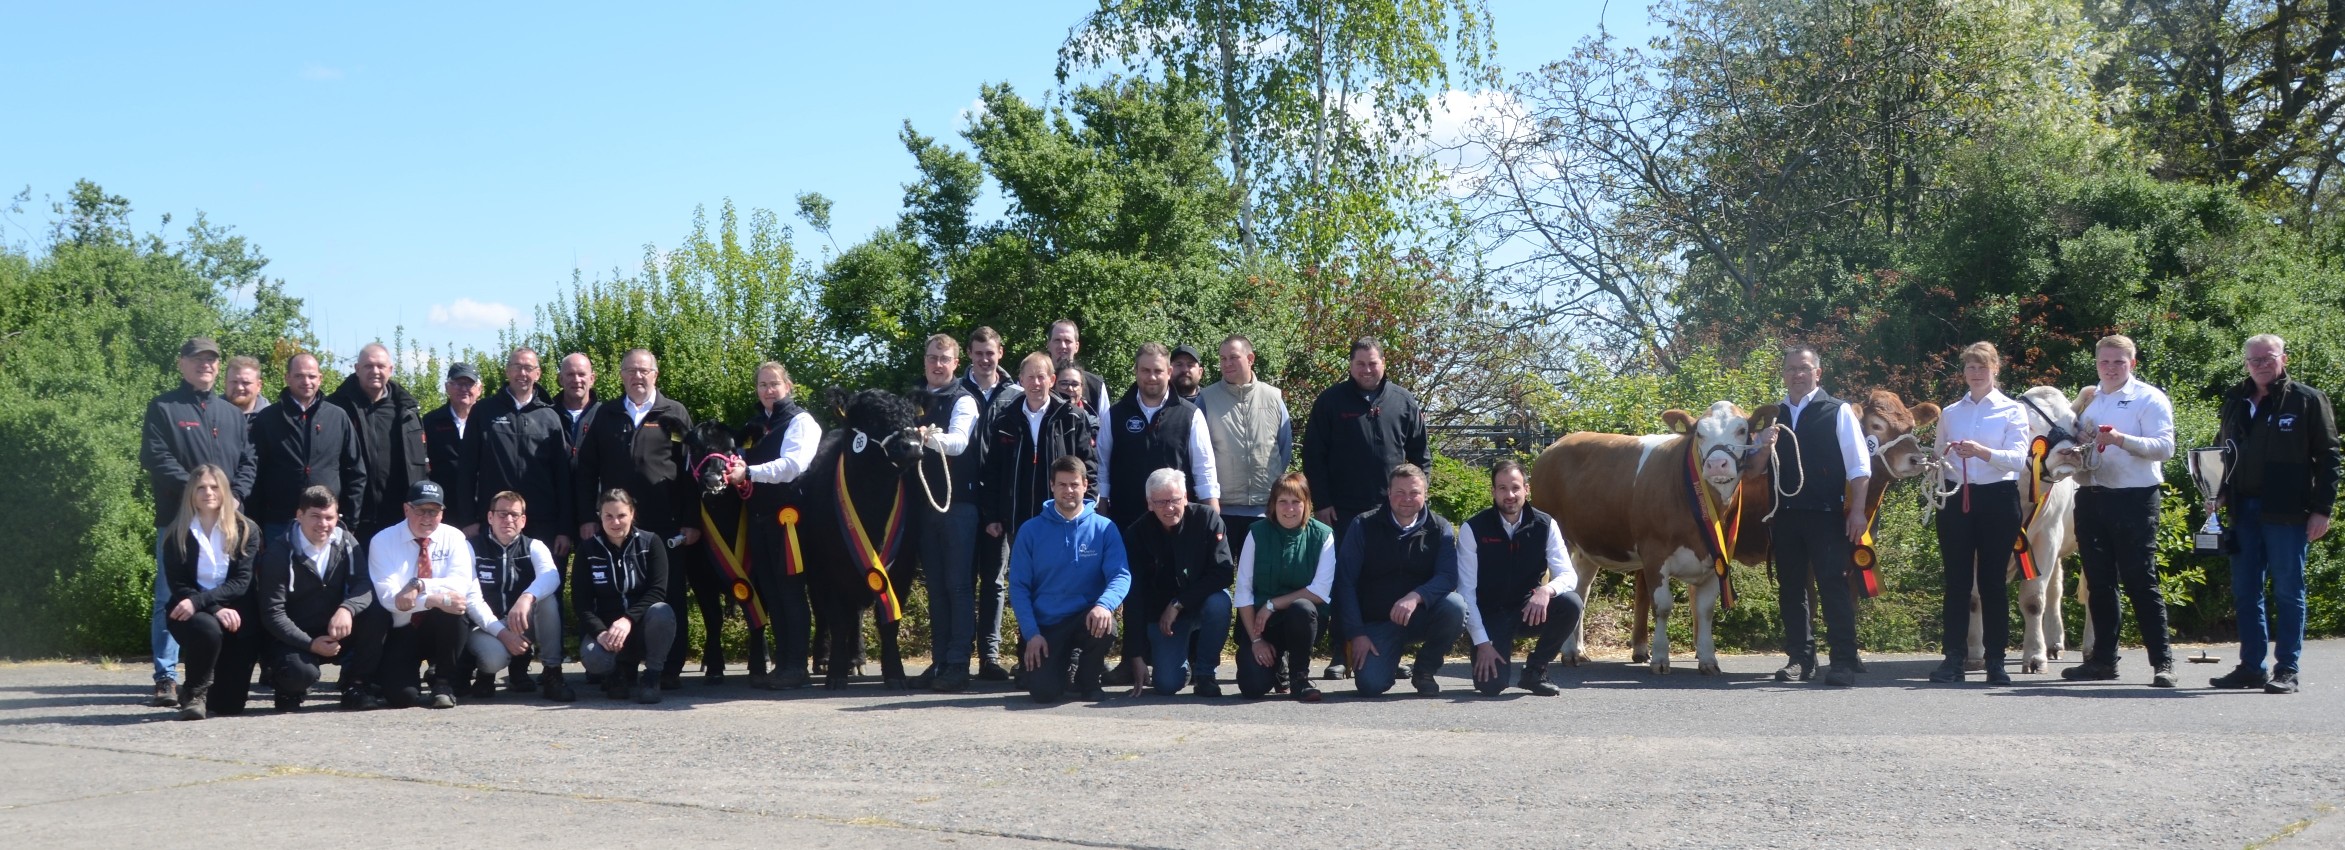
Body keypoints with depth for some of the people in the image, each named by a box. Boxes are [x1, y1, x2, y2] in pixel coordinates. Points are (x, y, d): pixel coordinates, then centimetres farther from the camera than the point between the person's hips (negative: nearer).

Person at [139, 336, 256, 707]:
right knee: (171, 597, -5)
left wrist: (235, 494, -6)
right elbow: (156, 458, -6)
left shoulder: (232, 414, 19)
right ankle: (166, 677, -3)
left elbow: (248, 461, 12)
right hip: (178, 519, -4)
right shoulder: (163, 409, 4)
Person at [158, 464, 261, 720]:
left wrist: (198, 601, -23)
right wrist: (216, 610, -22)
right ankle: (195, 694, -13)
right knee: (208, 630, -39)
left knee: (231, 704, -9)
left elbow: (241, 582, -8)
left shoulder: (246, 531, 1)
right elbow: (178, 586, -5)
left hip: (233, 611, 1)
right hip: (190, 614, -1)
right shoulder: (176, 535, 1)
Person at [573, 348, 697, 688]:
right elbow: (587, 470, 10)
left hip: (667, 526, -2)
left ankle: (668, 668, 5)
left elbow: (691, 471, 2)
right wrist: (586, 518, 1)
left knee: (668, 597, -1)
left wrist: (691, 522, -5)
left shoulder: (675, 414, 6)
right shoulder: (605, 416, 13)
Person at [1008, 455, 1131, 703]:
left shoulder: (1104, 528, 0)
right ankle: (1063, 662, 18)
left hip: (1086, 619, 0)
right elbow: (1019, 587, 0)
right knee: (1044, 691, -22)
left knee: (1105, 625, -35)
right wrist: (1031, 634, -12)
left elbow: (1121, 575, -11)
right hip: (1045, 626, 0)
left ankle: (1088, 680, -1)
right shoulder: (1031, 530, 1)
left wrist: (1104, 605, -33)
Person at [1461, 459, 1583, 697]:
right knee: (1491, 685, -23)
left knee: (1571, 603, -27)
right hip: (1490, 615, -3)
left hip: (1530, 610, 3)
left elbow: (1569, 575, -9)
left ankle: (1535, 671, -5)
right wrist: (1482, 642, -18)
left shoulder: (1545, 526, -5)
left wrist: (1547, 590, -34)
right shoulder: (1474, 529, -11)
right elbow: (1466, 590, -12)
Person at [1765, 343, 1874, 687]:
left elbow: (1859, 466, -1)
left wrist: (1857, 511, -9)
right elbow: (1761, 466, 21)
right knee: (1790, 589, 7)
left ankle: (1843, 662, -5)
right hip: (1785, 516, 5)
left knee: (1834, 587, -7)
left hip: (1826, 516, -5)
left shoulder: (1838, 412, 2)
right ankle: (1800, 659, 15)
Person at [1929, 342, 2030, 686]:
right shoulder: (1950, 413, 14)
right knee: (1956, 580, 0)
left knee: (1993, 581, 0)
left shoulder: (2013, 411, 3)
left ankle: (1996, 661, 3)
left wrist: (1981, 451, -26)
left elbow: (2018, 459, -10)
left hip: (1997, 499, -3)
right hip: (1956, 499, 3)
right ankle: (1952, 658, 0)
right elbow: (1938, 460, 19)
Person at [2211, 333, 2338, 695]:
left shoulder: (2307, 401, -1)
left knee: (2287, 591, 0)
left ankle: (2287, 670, 4)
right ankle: (2251, 665, 14)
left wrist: (2322, 509, -11)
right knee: (2245, 592, 7)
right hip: (2244, 511, 6)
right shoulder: (2236, 403, 14)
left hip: (2287, 512, -6)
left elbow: (2327, 457, -4)